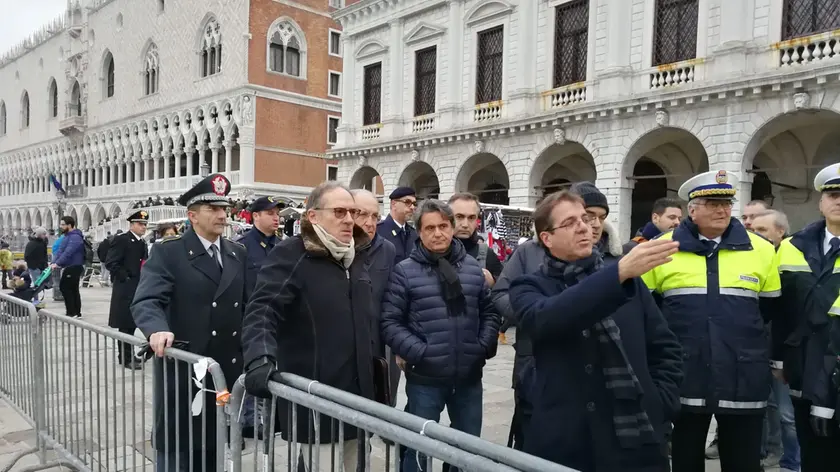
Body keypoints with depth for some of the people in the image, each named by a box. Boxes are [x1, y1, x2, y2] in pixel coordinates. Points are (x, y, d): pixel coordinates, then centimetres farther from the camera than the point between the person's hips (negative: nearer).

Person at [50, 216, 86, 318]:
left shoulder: (75, 237, -17)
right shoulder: (67, 236, 15)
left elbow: (67, 253, -26)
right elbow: (60, 251, 10)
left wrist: (57, 263, -29)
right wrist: (53, 262, -2)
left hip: (74, 267, -10)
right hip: (70, 267, 10)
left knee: (65, 288, -8)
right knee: (73, 289, 12)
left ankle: (72, 313, -4)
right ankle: (77, 313, 18)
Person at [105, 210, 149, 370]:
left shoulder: (142, 243, 16)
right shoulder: (121, 240, -10)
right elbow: (111, 263, -16)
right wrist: (125, 277, -16)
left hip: (139, 289, 8)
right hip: (126, 289, -8)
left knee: (132, 324, 14)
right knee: (126, 325, -2)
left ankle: (127, 355, 24)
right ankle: (126, 358, 5)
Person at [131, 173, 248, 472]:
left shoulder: (238, 253, 9)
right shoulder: (168, 253, -6)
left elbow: (247, 304, 11)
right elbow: (146, 301, -17)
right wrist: (157, 330, -37)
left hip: (227, 374, 5)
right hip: (183, 373, -4)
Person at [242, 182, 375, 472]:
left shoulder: (355, 258, 11)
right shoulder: (291, 255, -11)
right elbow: (262, 311, -21)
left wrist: (374, 363, 21)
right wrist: (260, 358, -37)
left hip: (355, 397, 7)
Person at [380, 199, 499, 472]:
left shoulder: (473, 268, 5)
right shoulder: (405, 271, -6)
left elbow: (489, 311, 12)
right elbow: (390, 322, -8)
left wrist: (485, 347, -1)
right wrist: (419, 353, -17)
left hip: (469, 377, 4)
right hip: (425, 379, -3)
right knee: (419, 449, 11)